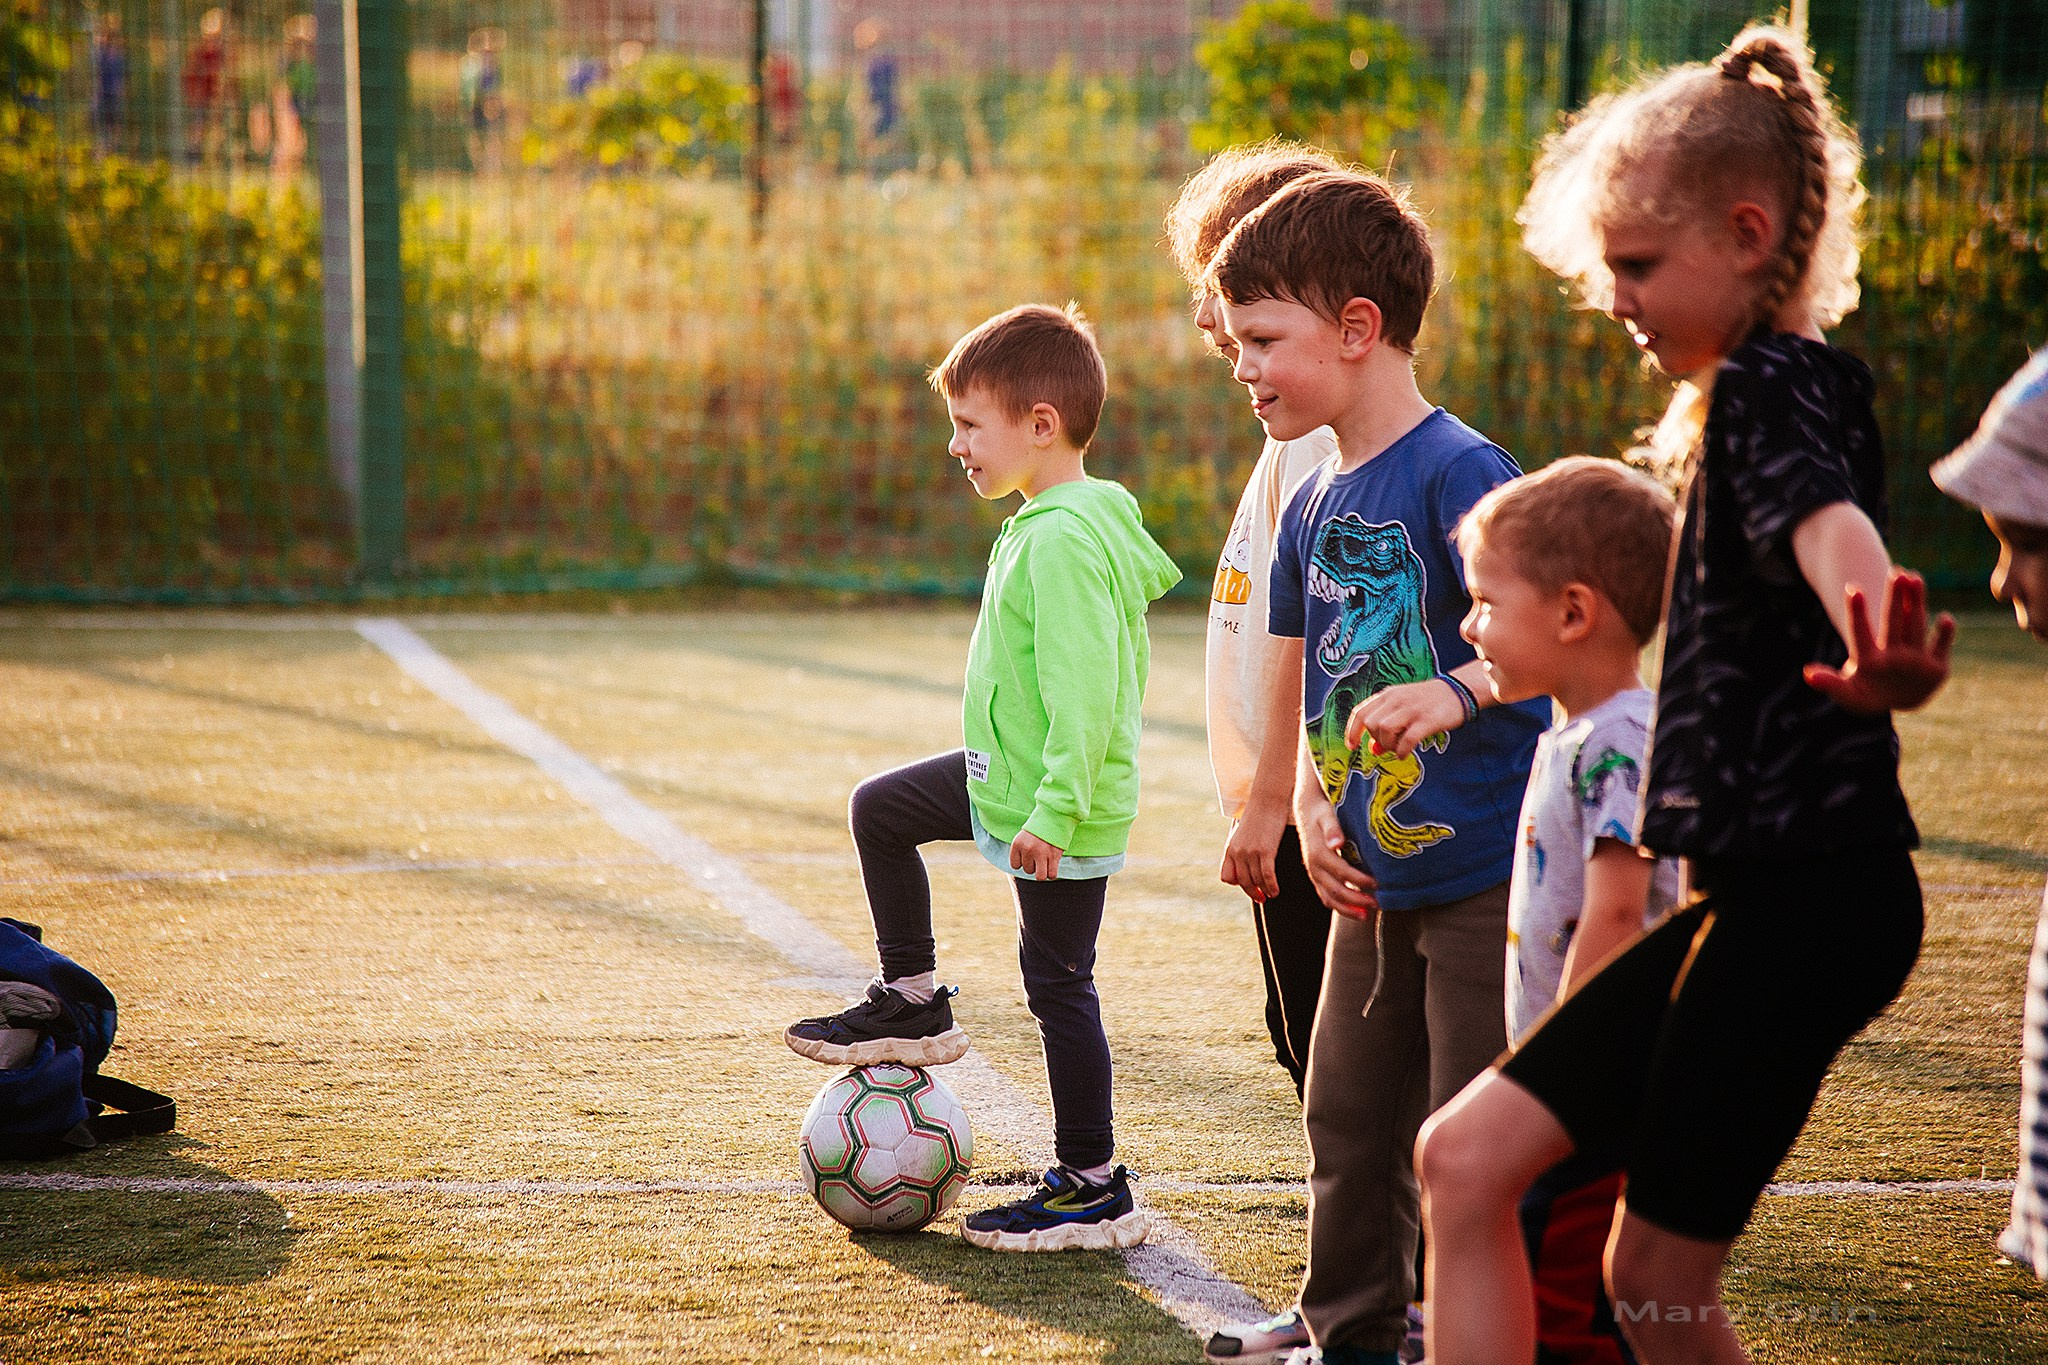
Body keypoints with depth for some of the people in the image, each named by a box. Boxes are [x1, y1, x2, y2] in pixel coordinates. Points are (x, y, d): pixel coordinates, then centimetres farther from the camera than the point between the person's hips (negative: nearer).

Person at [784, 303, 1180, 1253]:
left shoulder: (1063, 540, -24)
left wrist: (1055, 812, -29)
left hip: (1063, 811, -10)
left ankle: (1094, 1191, 7)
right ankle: (914, 1004, 29)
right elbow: (1108, 665, 19)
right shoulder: (1056, 523, 9)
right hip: (1010, 780, 10)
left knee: (1058, 987, -2)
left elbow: (1087, 686, -29)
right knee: (879, 810, 20)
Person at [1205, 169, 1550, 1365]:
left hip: (1488, 872, -8)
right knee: (1352, 1122, 17)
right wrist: (1312, 808, 6)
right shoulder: (1314, 507, 9)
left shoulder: (1458, 471, -16)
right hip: (1376, 884, 9)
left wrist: (1460, 691, -43)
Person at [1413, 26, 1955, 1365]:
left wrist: (1874, 656, -59)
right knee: (1467, 1157, 5)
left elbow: (1827, 519, -38)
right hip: (1759, 896, 10)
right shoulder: (1752, 390, 17)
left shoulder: (1770, 383, -14)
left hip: (1804, 896, -10)